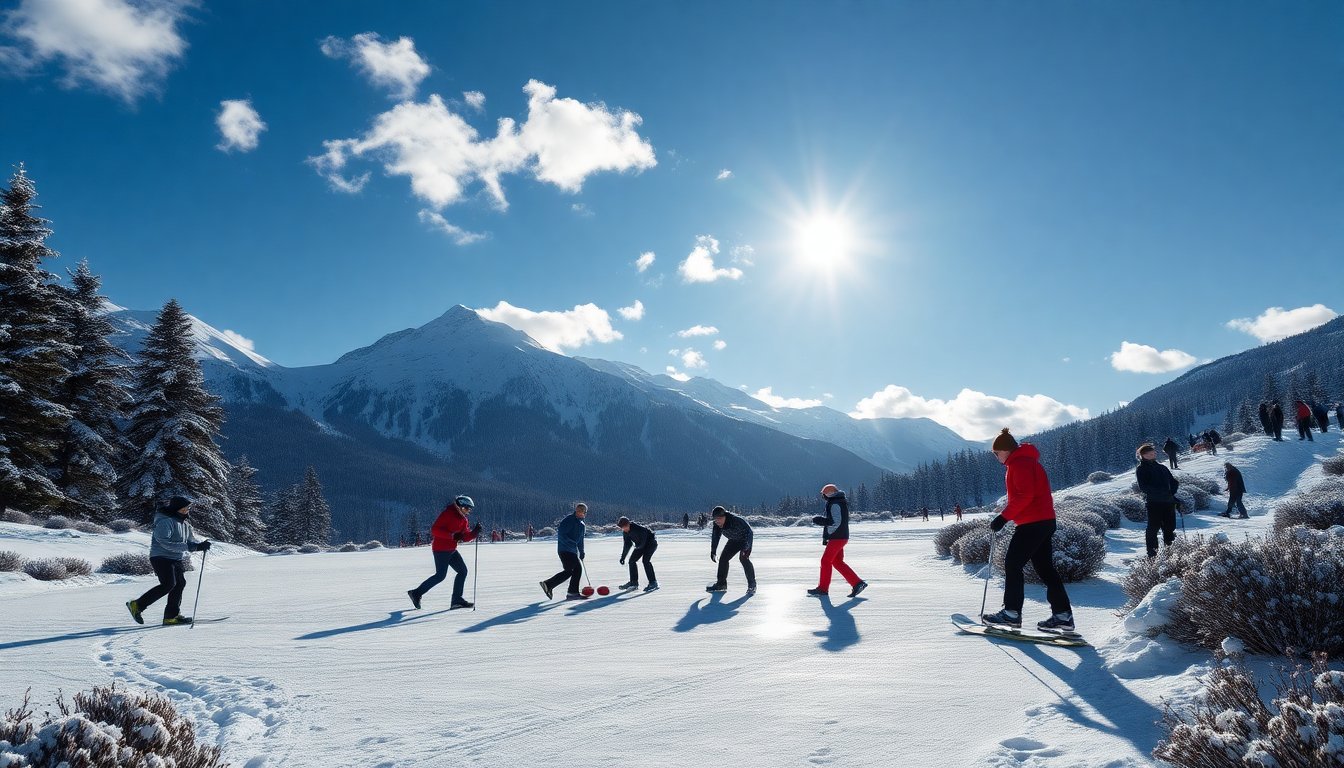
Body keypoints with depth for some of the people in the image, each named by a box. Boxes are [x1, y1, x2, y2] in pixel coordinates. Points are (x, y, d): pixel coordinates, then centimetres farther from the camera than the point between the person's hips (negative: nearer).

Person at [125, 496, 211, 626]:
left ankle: (171, 616, 7)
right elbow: (166, 543, -25)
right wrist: (187, 546, -29)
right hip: (161, 557, -9)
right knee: (168, 584, -17)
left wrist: (200, 545, -10)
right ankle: (137, 605, -2)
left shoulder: (184, 523, 13)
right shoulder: (165, 521, -15)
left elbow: (191, 540, 12)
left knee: (180, 583, 1)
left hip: (176, 559, 9)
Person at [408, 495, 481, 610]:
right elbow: (434, 529, -21)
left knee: (463, 570, 4)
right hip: (441, 549, -9)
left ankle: (457, 599, 6)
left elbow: (465, 537, 8)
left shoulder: (463, 519, 11)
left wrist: (475, 532, -12)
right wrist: (453, 535, -27)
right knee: (441, 575, -8)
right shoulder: (447, 513, -14)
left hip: (451, 550, 9)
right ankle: (417, 593, 7)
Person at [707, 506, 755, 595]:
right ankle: (721, 584, 14)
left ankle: (752, 585, -14)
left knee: (743, 558, -24)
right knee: (724, 558, 1)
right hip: (734, 540, 7)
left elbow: (749, 532, -34)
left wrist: (745, 548, -39)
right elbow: (715, 537, 0)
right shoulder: (717, 525, -17)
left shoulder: (736, 520, -38)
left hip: (746, 539, -7)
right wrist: (713, 552, -1)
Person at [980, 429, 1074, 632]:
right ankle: (1063, 615, 11)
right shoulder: (1026, 461, 20)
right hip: (1045, 521, 10)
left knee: (1012, 564, -5)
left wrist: (1004, 517, -19)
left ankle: (1011, 613, -3)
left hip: (1032, 523, -10)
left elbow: (1024, 495, -21)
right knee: (1045, 568, 11)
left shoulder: (1020, 463, -12)